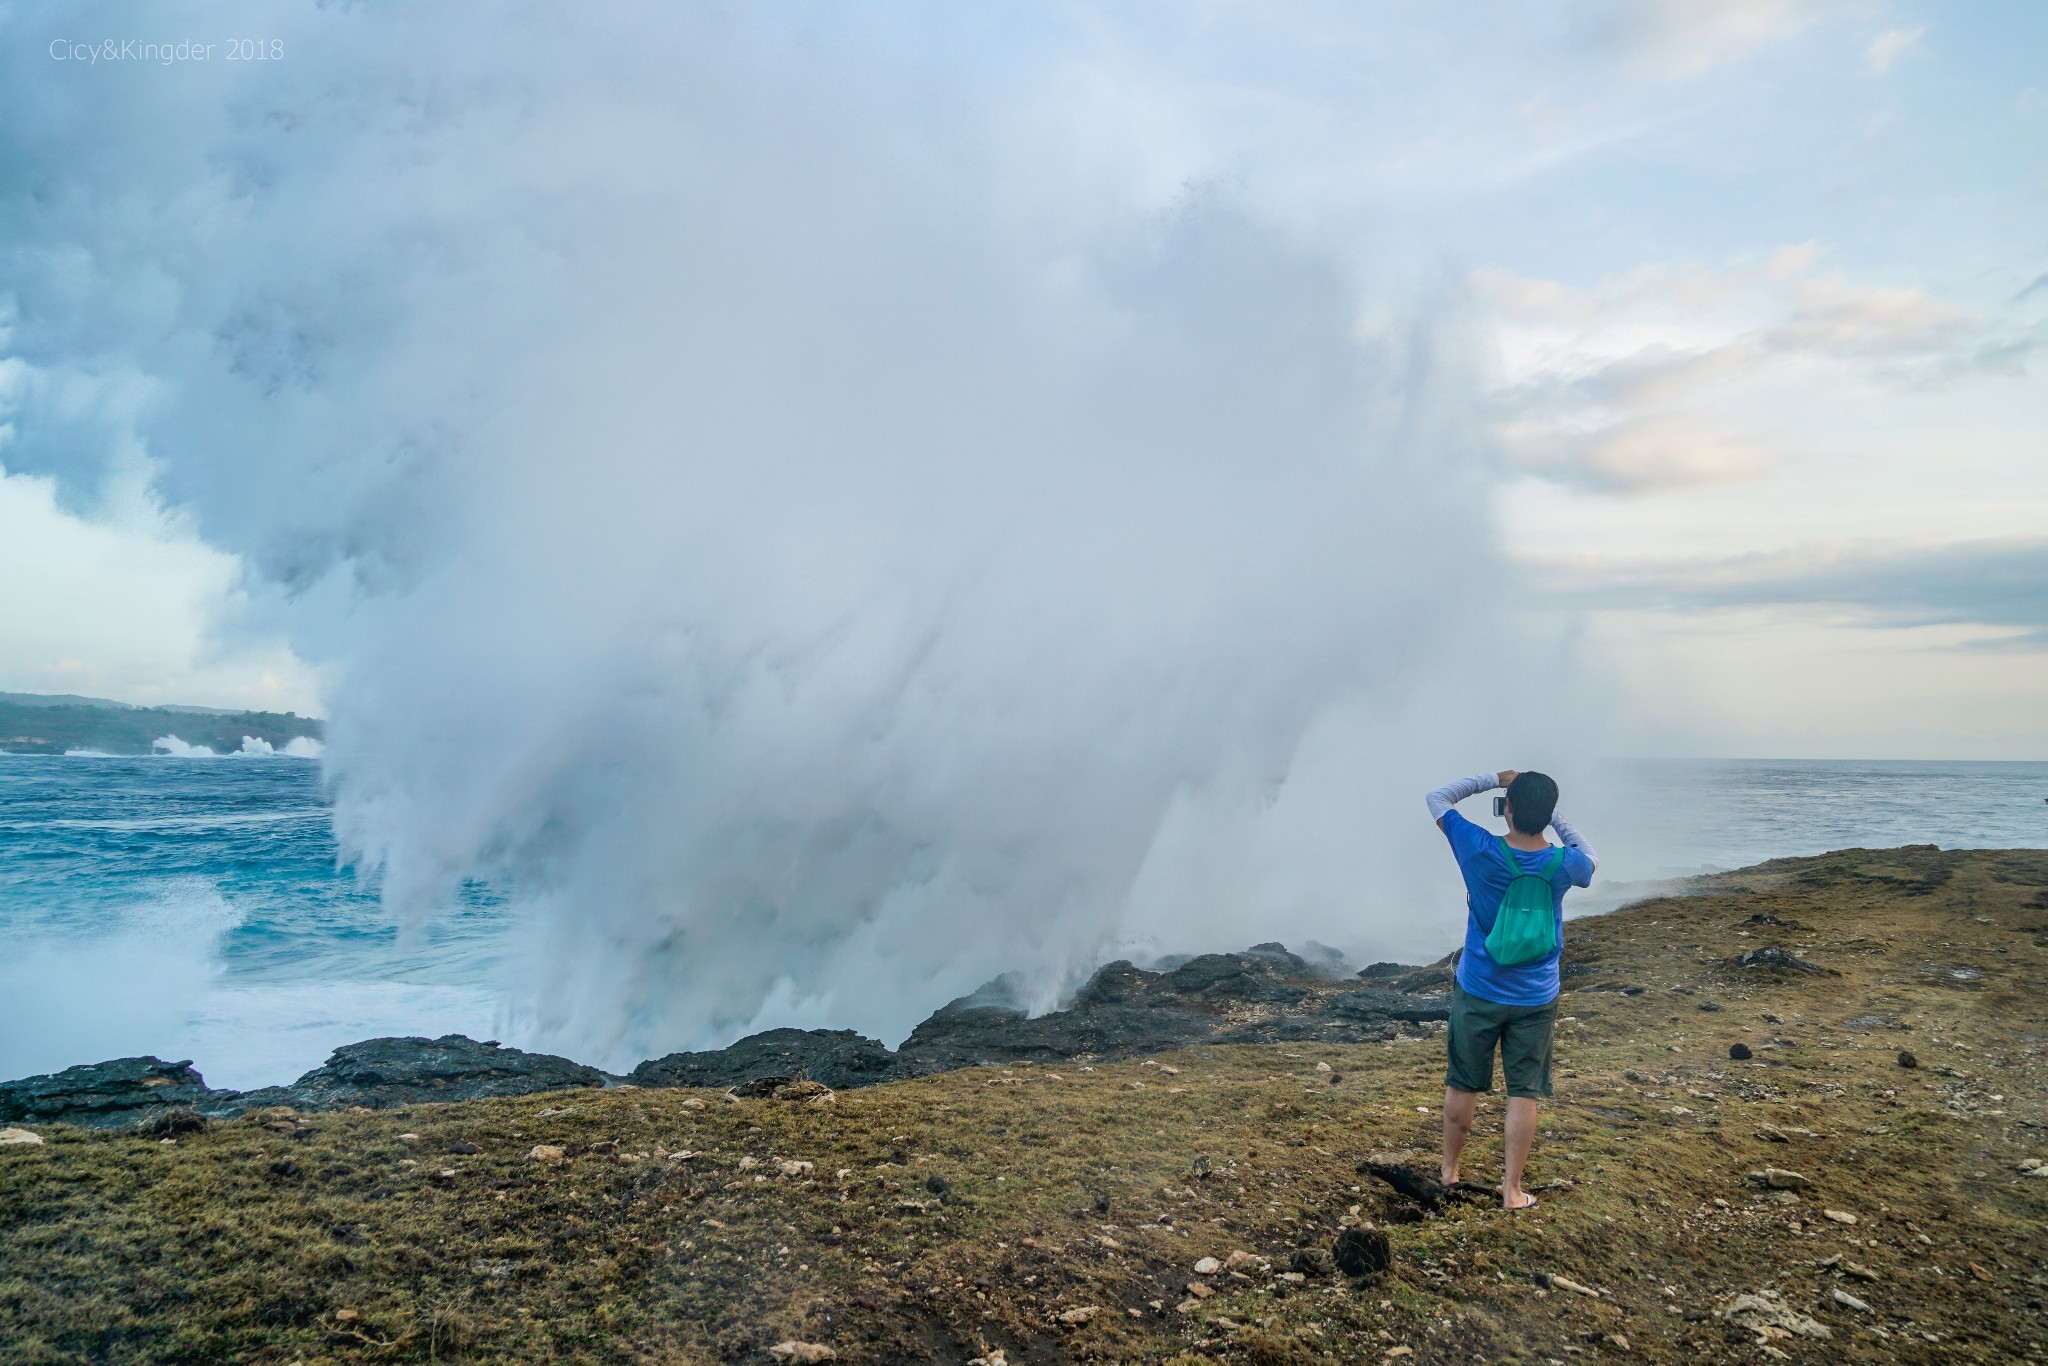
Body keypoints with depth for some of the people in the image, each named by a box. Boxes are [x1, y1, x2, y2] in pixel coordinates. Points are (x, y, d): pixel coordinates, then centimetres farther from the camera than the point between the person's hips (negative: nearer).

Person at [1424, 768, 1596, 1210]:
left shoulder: (1479, 851, -18)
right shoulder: (1564, 864, -13)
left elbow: (1438, 797, -3)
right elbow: (1590, 860, 14)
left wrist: (1493, 778, 0)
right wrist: (1556, 818, 7)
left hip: (1477, 992, 0)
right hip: (1535, 999, 0)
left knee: (1462, 1086, 14)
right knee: (1524, 1093, 9)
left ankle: (1449, 1171, 29)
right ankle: (1513, 1190, 14)